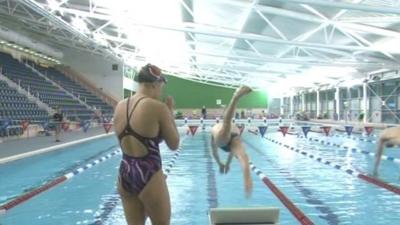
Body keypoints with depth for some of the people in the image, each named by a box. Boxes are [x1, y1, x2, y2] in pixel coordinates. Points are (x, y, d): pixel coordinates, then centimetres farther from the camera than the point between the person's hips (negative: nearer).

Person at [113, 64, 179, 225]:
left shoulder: (120, 106, 5)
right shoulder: (158, 107, -14)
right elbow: (174, 144, -5)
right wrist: (170, 112, 4)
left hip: (124, 173, 6)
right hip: (149, 175, -6)